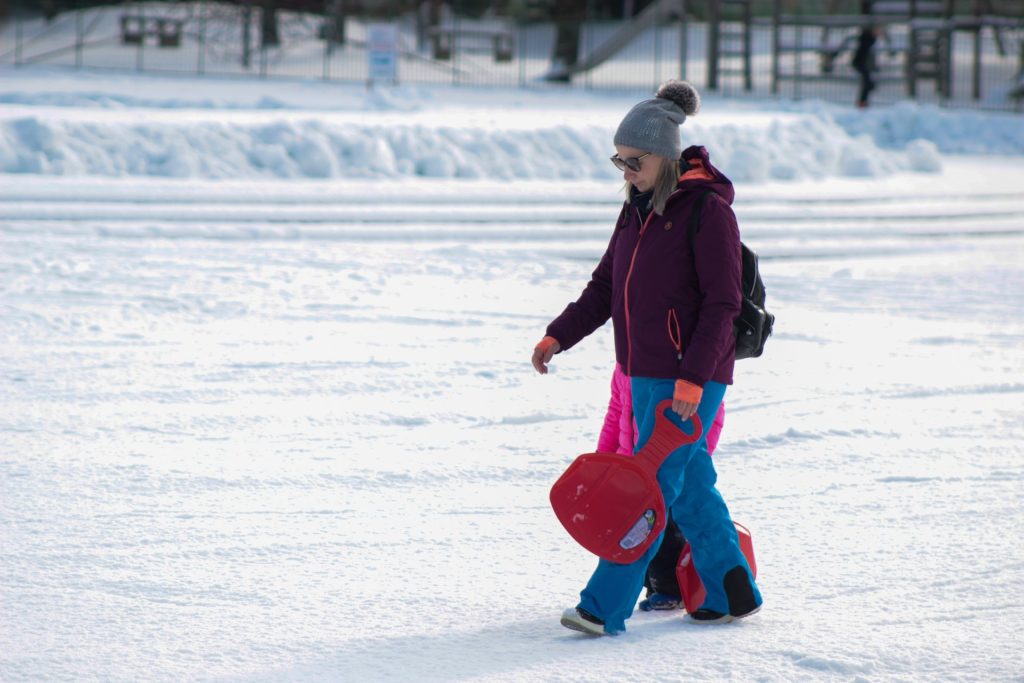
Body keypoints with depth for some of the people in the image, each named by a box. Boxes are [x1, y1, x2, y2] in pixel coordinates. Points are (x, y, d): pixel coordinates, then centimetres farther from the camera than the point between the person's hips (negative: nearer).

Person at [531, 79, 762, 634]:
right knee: (689, 488, 13)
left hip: (692, 379, -8)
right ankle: (733, 595, 24)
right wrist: (558, 336, 3)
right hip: (645, 375, 8)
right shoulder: (638, 209, 11)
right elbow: (606, 287, 16)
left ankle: (605, 607, -10)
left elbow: (722, 303, -16)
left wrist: (693, 377, -21)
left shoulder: (708, 210, -13)